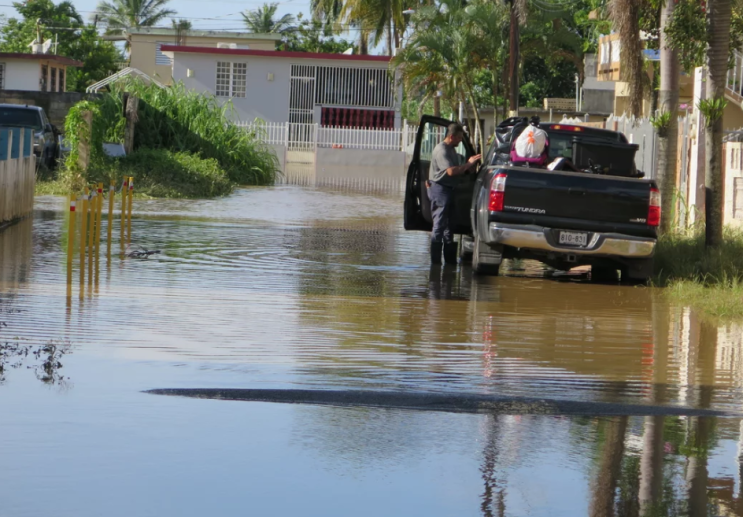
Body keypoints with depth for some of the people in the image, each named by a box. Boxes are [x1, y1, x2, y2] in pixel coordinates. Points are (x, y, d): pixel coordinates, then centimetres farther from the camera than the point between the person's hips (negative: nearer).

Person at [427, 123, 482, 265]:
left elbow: (457, 170, 22)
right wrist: (468, 164, -19)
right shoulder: (441, 150, -16)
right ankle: (435, 262, -8)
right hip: (440, 189, -10)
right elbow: (451, 171, -26)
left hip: (448, 189, 10)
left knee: (449, 226, 13)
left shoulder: (451, 149, 16)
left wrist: (470, 167, 6)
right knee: (439, 226, -9)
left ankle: (451, 260, 19)